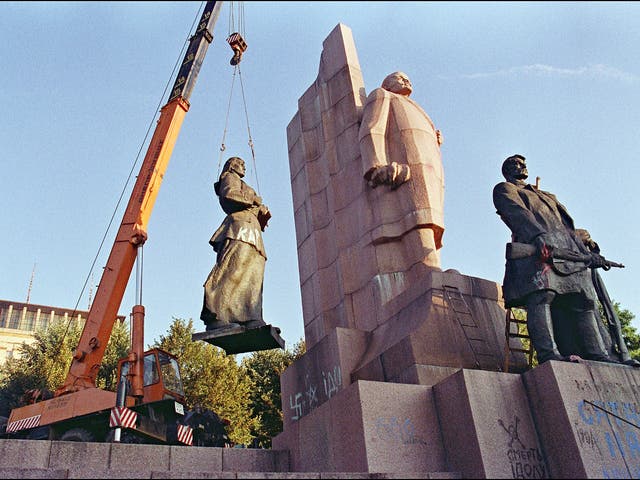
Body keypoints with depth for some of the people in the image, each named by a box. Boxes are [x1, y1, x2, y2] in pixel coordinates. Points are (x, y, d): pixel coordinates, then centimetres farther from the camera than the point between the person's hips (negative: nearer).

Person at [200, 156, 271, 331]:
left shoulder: (241, 186, 41)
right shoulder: (230, 178, 17)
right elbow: (228, 194, -7)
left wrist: (261, 211, 10)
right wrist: (253, 199, -1)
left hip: (252, 232, 9)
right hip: (241, 226, -9)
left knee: (252, 275, -8)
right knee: (234, 269, -24)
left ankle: (251, 319, -21)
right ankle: (215, 315, -33)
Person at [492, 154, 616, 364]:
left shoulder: (547, 196, 40)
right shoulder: (504, 189, 17)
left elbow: (567, 226, 33)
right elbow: (517, 213, -4)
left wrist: (586, 252, 20)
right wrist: (539, 235, -23)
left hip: (569, 252, 7)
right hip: (535, 247, -7)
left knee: (582, 302, -4)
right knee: (541, 294, -27)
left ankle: (597, 356, -8)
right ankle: (548, 353, -39)